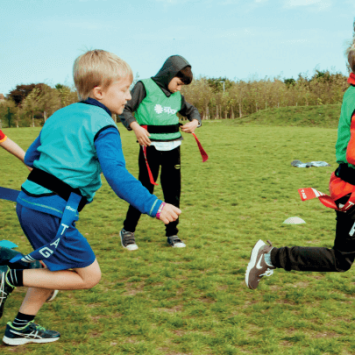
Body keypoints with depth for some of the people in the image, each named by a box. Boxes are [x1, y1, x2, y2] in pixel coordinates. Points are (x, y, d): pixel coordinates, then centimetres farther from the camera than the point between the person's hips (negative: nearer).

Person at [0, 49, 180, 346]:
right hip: (53, 213, -9)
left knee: (58, 267, 25)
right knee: (89, 275, 3)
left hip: (29, 202, 9)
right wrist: (155, 207, -21)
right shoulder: (103, 127, -9)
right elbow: (119, 177, -20)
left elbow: (30, 156, 22)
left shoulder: (61, 114, 16)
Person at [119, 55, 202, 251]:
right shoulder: (145, 86, -4)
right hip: (151, 148, -5)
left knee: (173, 192, 9)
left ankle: (172, 233, 23)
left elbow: (191, 110, 26)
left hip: (172, 148, 6)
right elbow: (124, 110, -7)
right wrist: (135, 126, -22)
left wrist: (194, 122, 4)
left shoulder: (177, 96, 11)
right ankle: (128, 231, 15)